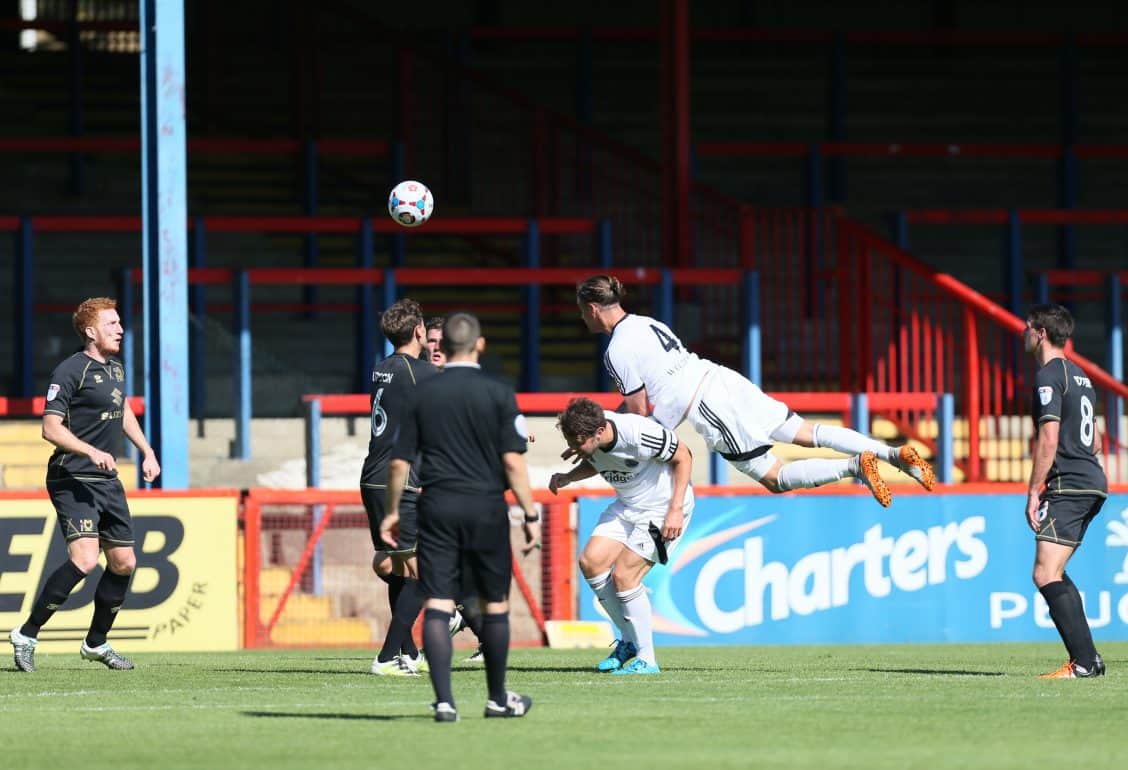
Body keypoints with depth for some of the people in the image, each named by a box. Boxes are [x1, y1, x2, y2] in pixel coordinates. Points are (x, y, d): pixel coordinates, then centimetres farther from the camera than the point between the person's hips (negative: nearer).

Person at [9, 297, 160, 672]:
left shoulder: (115, 369, 14)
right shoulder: (71, 371, -12)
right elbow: (51, 428, -17)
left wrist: (146, 451, 26)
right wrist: (93, 452, -28)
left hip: (107, 480, 9)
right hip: (72, 480, -9)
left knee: (124, 562, 8)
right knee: (85, 557, -22)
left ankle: (96, 642, 25)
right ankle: (27, 635, -12)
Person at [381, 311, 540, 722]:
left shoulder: (421, 394, 4)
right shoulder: (498, 394, -3)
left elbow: (399, 462, 5)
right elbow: (513, 461, -7)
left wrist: (392, 512, 16)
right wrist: (530, 514, -2)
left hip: (437, 508, 1)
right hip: (486, 506, -1)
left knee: (437, 604, -1)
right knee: (495, 605, 12)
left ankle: (444, 700, -11)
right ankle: (498, 698, 22)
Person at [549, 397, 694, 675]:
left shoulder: (638, 434, -31)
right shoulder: (589, 437, -11)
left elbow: (683, 457, -17)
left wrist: (676, 510, -21)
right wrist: (567, 478, -6)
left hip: (664, 507, -8)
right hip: (628, 505, 8)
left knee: (623, 575, -15)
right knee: (591, 561, -6)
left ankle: (646, 660, -5)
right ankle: (629, 641, 9)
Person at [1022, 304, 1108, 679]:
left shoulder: (1049, 376, -11)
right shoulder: (1078, 375, 20)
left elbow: (1049, 439, -18)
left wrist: (1033, 493, -16)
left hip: (1068, 486, -10)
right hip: (1092, 482, 10)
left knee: (1046, 574, -14)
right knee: (1053, 574, 17)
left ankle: (1084, 662, -21)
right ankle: (1086, 658, 14)